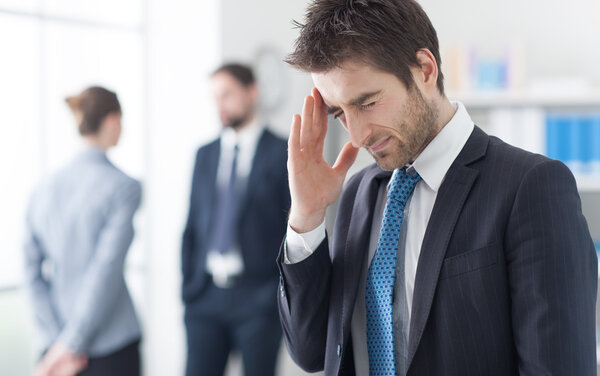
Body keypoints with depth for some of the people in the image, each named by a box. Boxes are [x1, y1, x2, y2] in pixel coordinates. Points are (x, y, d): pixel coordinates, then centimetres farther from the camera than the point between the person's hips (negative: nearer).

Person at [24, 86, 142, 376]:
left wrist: (57, 338, -1)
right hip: (112, 341, -5)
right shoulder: (124, 187, -12)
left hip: (59, 339, 5)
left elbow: (33, 272, 1)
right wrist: (71, 344, -15)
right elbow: (107, 270, -18)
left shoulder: (44, 189, 5)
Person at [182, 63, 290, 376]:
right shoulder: (205, 154, 14)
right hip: (206, 298, 4)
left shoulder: (283, 153, -1)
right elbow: (192, 227, 15)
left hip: (258, 300, -4)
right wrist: (188, 288, 9)